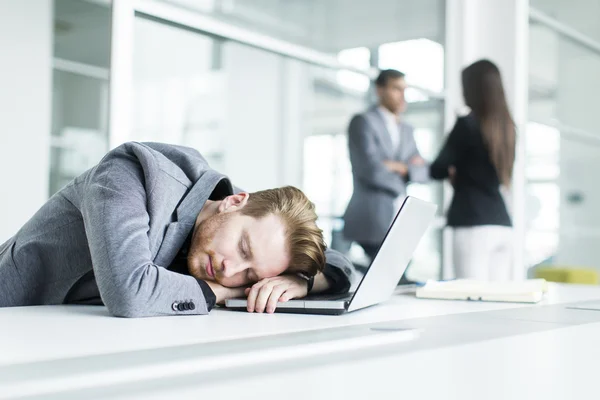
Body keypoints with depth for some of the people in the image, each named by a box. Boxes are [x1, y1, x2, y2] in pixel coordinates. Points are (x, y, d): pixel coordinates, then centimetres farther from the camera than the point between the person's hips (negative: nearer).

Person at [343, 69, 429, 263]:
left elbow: (423, 172, 13)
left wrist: (401, 167, -7)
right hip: (373, 224, -7)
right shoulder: (362, 122, -5)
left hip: (402, 223, 7)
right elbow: (371, 169, -16)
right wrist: (400, 183, -1)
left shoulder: (406, 129, 19)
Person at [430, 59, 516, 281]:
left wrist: (455, 170, 16)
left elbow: (437, 170, -4)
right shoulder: (507, 126, 10)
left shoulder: (467, 123, -9)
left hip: (474, 225, -7)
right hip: (503, 225, 7)